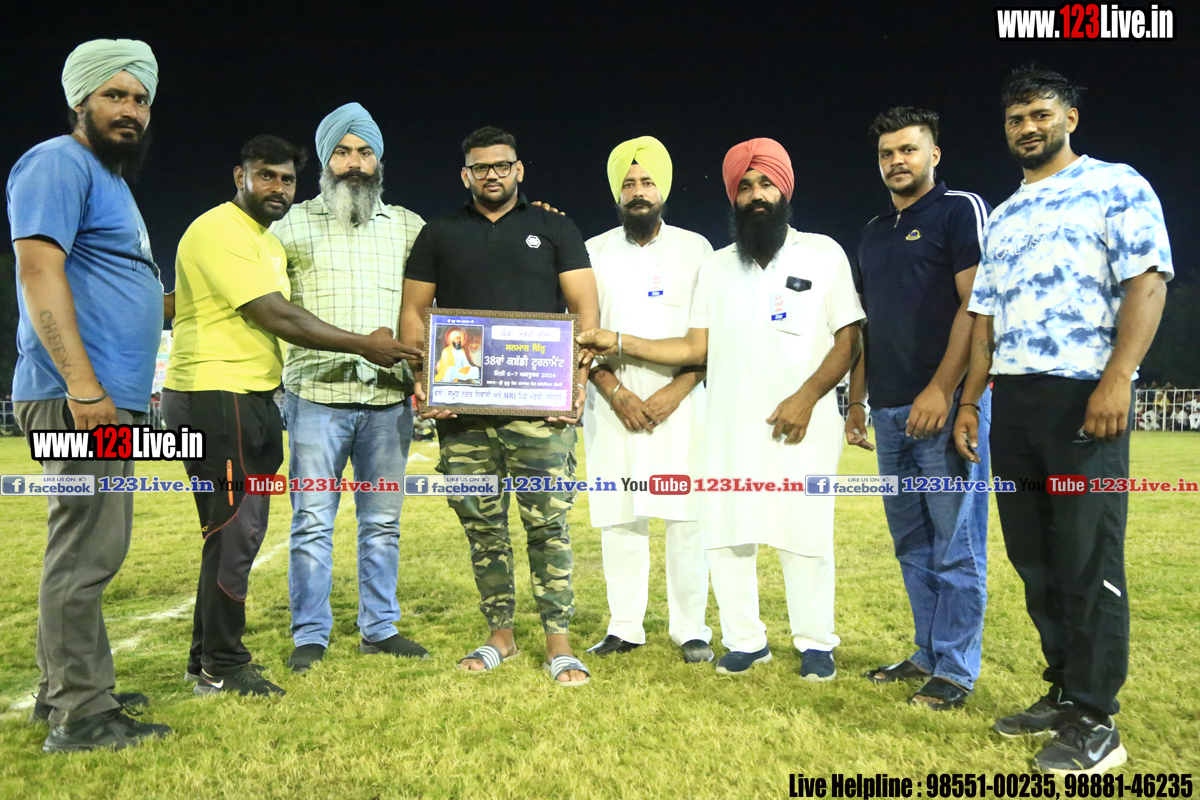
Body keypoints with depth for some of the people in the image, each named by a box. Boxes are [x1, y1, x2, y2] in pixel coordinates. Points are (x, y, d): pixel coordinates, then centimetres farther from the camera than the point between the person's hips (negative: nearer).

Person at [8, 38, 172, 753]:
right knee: (88, 551, -8)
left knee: (87, 548, 14)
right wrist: (82, 382, -24)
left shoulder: (111, 178, 24)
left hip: (110, 399, 10)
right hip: (79, 396, -10)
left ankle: (64, 693, 24)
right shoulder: (60, 163, -6)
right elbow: (39, 271, -17)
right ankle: (81, 715, 0)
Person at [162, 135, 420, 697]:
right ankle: (222, 668, 7)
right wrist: (363, 345, -16)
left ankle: (209, 659, 26)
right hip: (215, 397, -10)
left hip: (251, 399, 10)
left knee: (237, 532, 14)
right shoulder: (219, 231, -12)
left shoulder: (268, 242, 21)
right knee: (234, 533, -6)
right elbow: (277, 317, -20)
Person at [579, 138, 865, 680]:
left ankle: (816, 645, 15)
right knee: (725, 534, 3)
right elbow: (696, 347, 10)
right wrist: (619, 343, 1)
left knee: (805, 534, -1)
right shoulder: (716, 266, 16)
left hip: (802, 425, -3)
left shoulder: (822, 254, 6)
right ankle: (745, 641, 18)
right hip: (729, 427, 3)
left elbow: (848, 339, 0)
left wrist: (807, 397, -13)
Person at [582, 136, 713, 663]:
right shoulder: (594, 253, 11)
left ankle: (691, 629, 7)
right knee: (617, 517, 3)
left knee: (686, 517, -4)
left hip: (680, 402, -1)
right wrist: (616, 393, -8)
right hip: (612, 405, 2)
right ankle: (624, 627, 13)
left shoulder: (695, 249, 8)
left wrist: (676, 391, -11)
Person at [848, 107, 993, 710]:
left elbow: (976, 302, -10)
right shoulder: (873, 233, 20)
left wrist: (942, 390, -18)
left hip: (947, 405, -7)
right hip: (890, 412, 7)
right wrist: (857, 401, 16)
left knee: (956, 544, -3)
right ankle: (928, 654, 22)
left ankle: (956, 670, 6)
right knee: (913, 545, 12)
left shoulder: (961, 210, 0)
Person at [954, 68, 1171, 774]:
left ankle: (1095, 722, 4)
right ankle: (1064, 693, 21)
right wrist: (969, 400, 11)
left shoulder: (1117, 186, 3)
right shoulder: (1002, 218, 21)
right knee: (1033, 556, 9)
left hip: (1084, 396, -6)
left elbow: (1147, 283, -7)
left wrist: (1116, 380, -19)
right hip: (1012, 401, 7)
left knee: (1089, 559, -5)